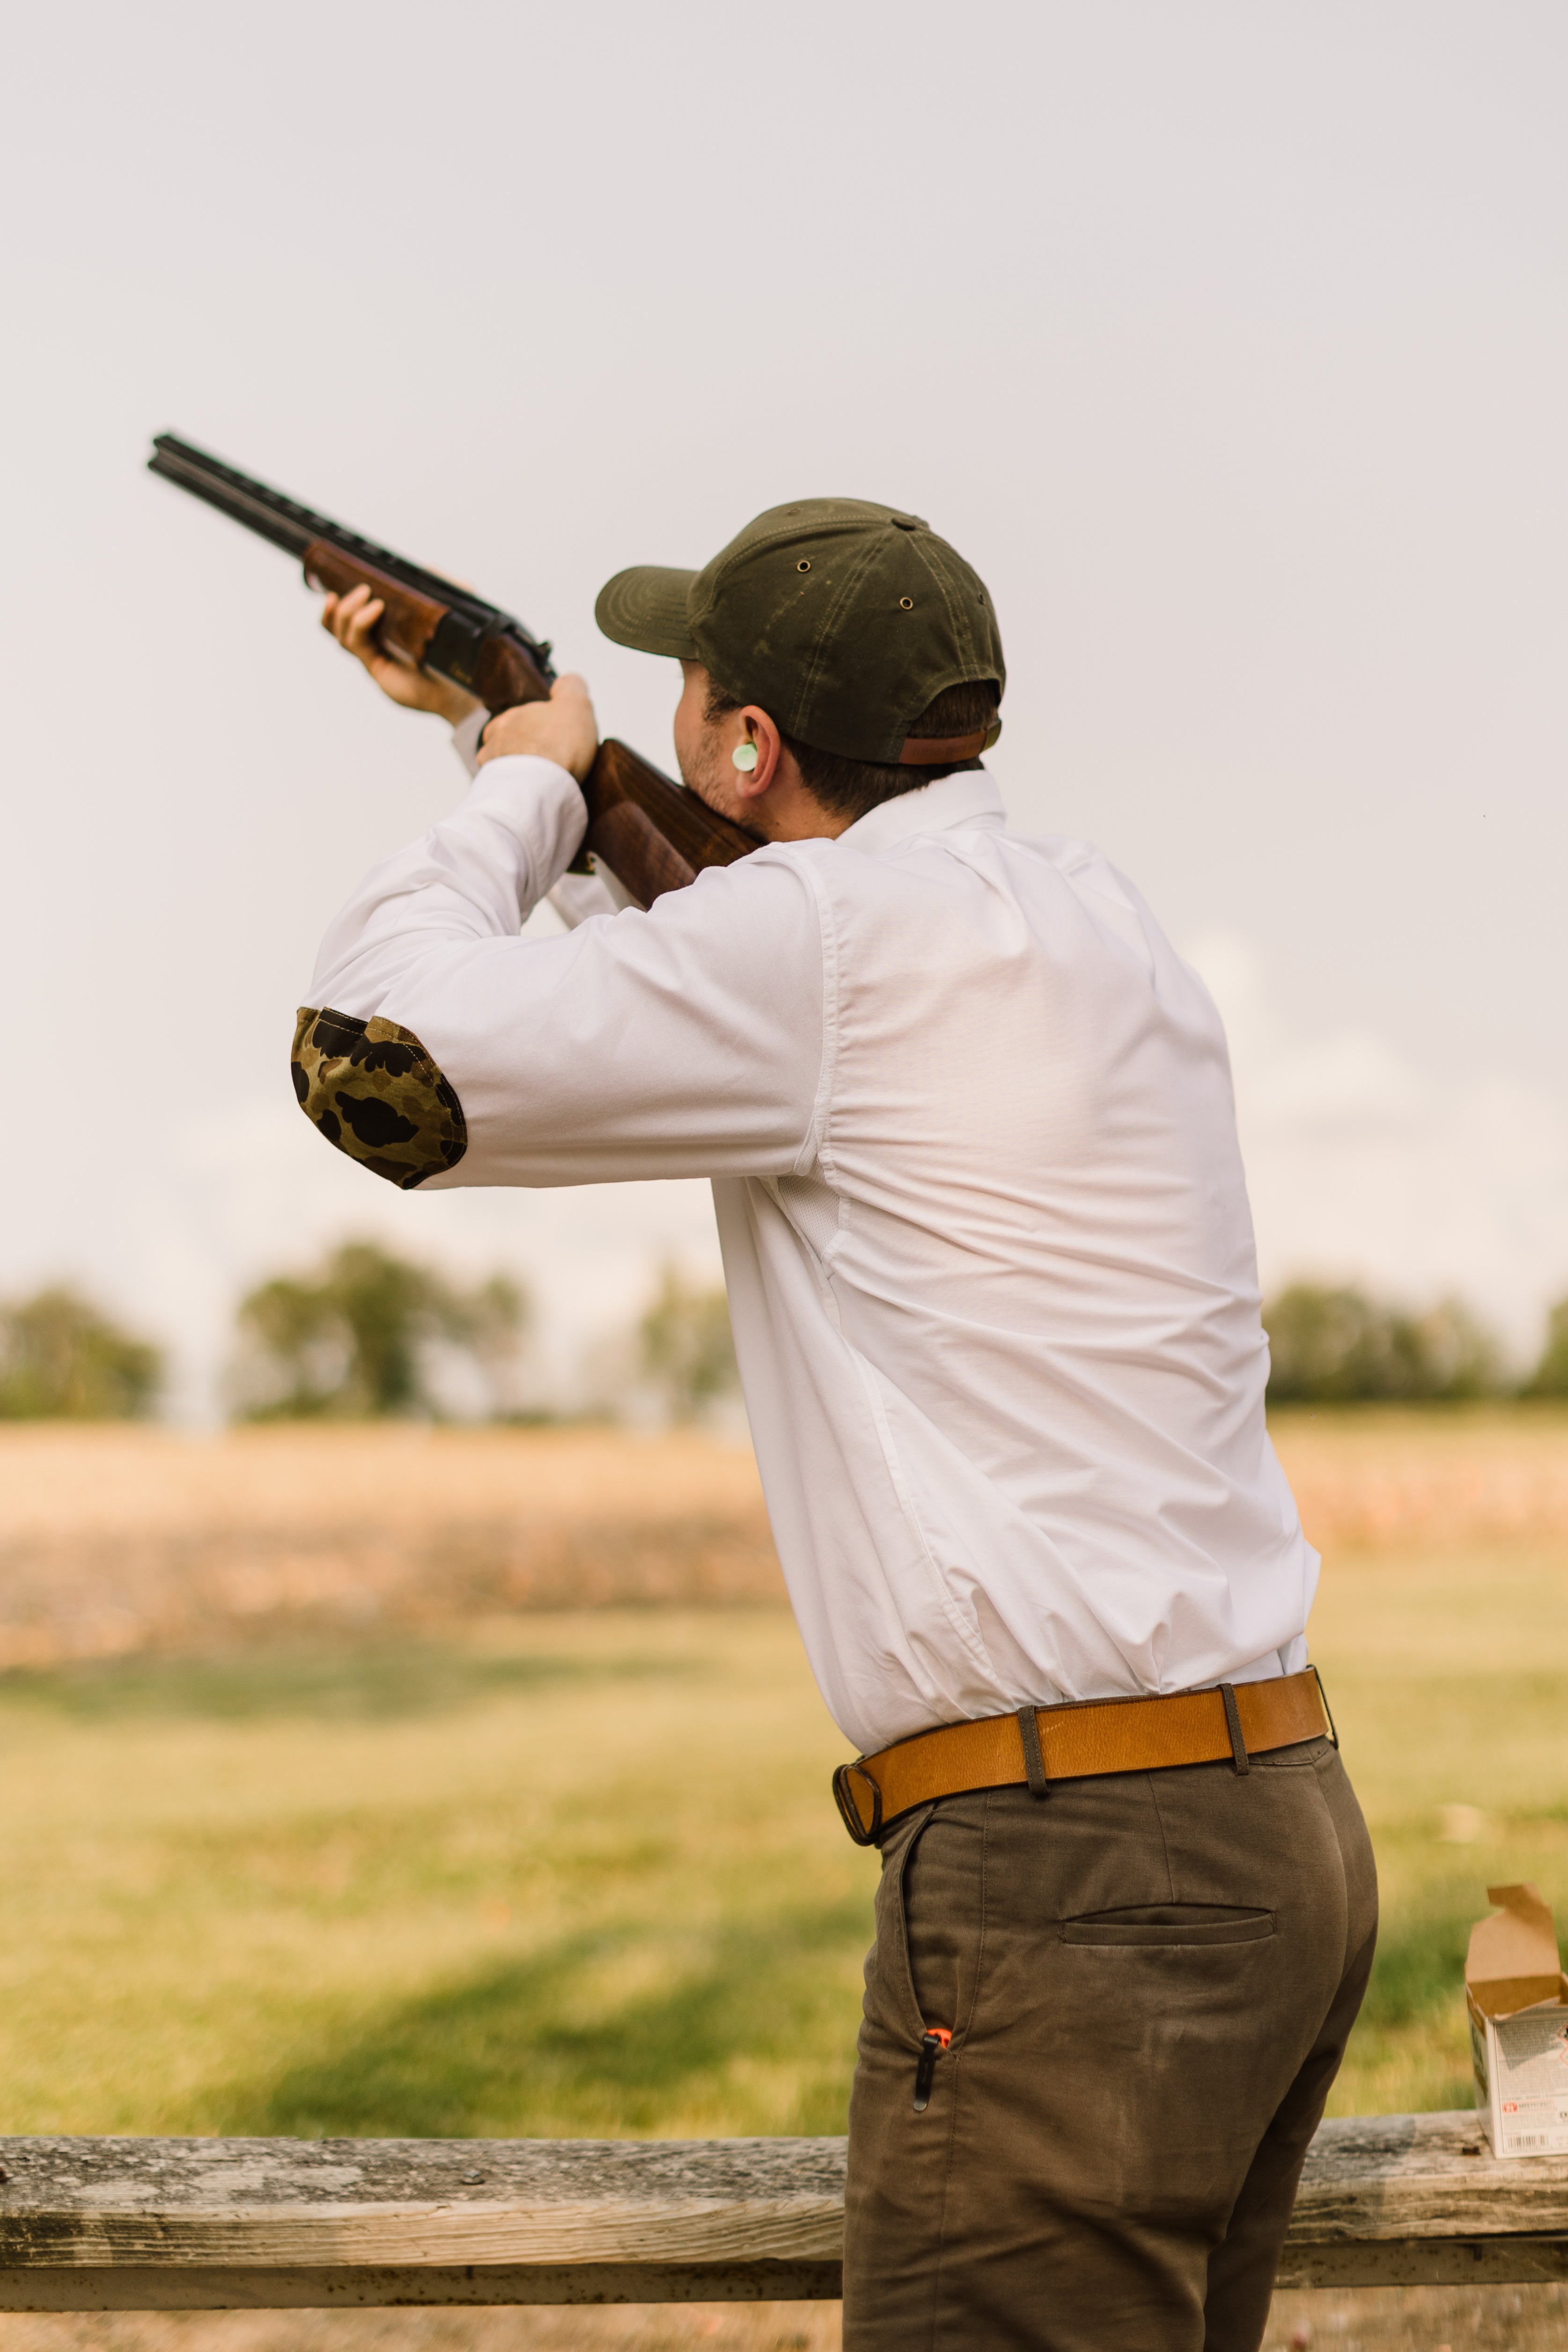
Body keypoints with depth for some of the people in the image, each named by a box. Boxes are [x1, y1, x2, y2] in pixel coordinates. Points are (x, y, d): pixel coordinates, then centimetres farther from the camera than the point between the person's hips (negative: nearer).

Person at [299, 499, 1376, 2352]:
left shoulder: (844, 932, -13)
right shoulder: (1082, 918, 16)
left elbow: (377, 1061, -14)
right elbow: (691, 970, 35)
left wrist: (523, 784, 4)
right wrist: (474, 710, 42)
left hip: (1069, 1871, -10)